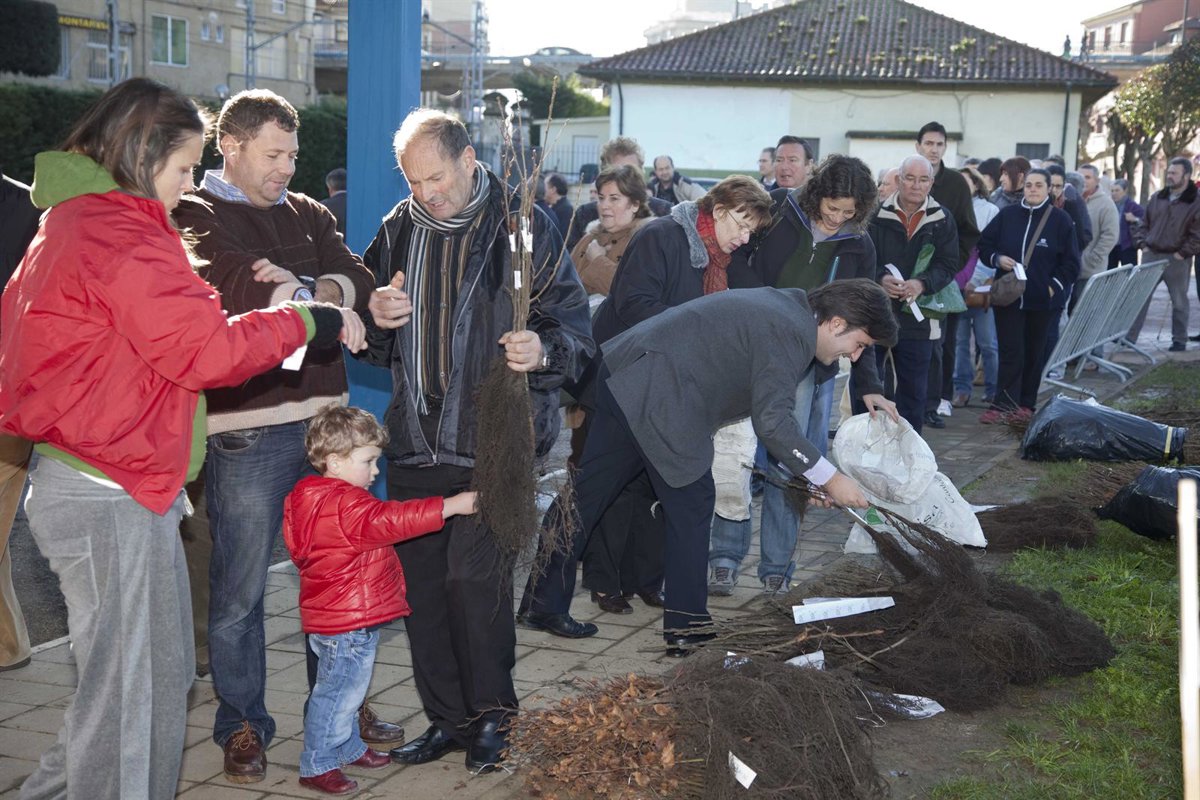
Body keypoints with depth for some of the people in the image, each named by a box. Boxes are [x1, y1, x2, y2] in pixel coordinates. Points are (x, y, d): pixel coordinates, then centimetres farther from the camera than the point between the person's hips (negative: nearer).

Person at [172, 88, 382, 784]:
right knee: (240, 591, 3)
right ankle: (244, 726, 19)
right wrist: (316, 298, -11)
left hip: (324, 414, 6)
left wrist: (308, 289, -16)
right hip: (247, 429, -5)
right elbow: (231, 284, -21)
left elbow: (359, 281, 3)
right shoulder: (196, 218, -2)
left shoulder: (307, 214, 15)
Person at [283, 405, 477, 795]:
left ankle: (348, 748, 38)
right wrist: (451, 506, -32)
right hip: (347, 623, -11)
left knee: (348, 689, 23)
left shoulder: (319, 498, 11)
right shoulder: (345, 505, -24)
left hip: (348, 619, 11)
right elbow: (389, 520, -33)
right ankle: (317, 766, 10)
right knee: (337, 693, 0)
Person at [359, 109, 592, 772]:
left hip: (493, 440, -5)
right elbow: (369, 343, 20)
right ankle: (447, 718, 23)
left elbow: (575, 322, -2)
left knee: (474, 576, -9)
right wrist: (375, 316, -4)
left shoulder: (523, 228, -4)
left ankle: (492, 716, 12)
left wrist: (543, 350, -24)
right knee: (420, 581, 8)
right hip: (416, 439, 5)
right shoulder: (397, 231, 10)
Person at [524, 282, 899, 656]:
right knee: (692, 503, 0)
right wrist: (830, 479, -12)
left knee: (585, 494, 12)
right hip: (656, 396, -10)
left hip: (627, 378, 10)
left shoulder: (784, 305, 18)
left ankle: (543, 603, 20)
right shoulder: (792, 332, -13)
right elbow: (773, 420, -19)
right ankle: (685, 628, 7)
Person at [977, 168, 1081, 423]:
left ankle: (1025, 404, 18)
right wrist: (997, 259, -8)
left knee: (1034, 354, 9)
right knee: (1010, 352, -4)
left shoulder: (1061, 220, -2)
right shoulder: (1007, 215, 3)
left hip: (1044, 300, -1)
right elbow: (984, 245, 10)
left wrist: (1054, 286, -9)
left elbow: (1071, 263, 0)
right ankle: (1003, 405, -3)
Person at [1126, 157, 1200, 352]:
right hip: (1151, 255, 4)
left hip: (1176, 260, -4)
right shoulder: (1157, 198, 9)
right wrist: (1143, 245, 6)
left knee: (1179, 301, 7)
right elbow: (1143, 224, 17)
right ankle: (1129, 336, 7)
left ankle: (1179, 340, 17)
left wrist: (1182, 254, -14)